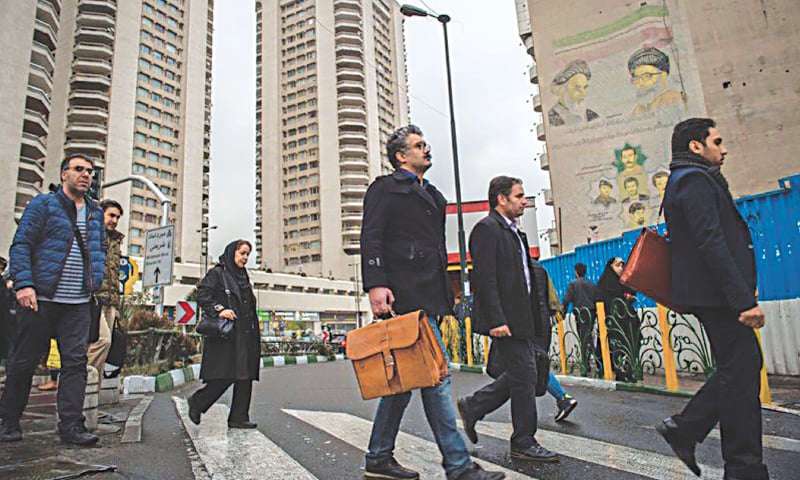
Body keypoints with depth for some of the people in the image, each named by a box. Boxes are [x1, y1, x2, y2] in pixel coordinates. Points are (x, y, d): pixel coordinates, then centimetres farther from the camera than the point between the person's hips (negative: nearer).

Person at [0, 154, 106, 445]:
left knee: (76, 362, -1)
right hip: (41, 299, -4)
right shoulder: (43, 205, 1)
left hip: (78, 304, 4)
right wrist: (24, 284, -15)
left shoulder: (95, 213, 15)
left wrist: (96, 279, 10)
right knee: (24, 361, 8)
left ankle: (71, 425, 2)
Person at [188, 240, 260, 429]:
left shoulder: (243, 277, 20)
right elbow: (202, 294, -12)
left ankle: (239, 418, 8)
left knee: (245, 377, 3)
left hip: (244, 335, 8)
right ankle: (197, 402, 15)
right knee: (225, 376, -9)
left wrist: (254, 336, 18)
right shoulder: (217, 273, -1)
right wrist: (219, 309, -23)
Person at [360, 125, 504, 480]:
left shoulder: (432, 195, 27)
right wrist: (375, 284, -22)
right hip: (405, 294, -9)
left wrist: (444, 295, 21)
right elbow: (370, 239, -9)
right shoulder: (386, 188, 2)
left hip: (427, 296, 9)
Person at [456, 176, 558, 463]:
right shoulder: (487, 228, -11)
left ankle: (473, 406, 26)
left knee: (518, 375, 13)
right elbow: (485, 279, -19)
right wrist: (496, 320, -24)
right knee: (524, 377, -2)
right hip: (506, 318, -10)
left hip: (523, 318, 10)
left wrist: (535, 315, 19)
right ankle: (524, 444, 13)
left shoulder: (514, 231, 20)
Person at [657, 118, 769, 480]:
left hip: (708, 294, 10)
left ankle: (684, 428, 16)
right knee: (741, 373, -3)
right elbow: (712, 244, -22)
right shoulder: (695, 180, -11)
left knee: (738, 368, 15)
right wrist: (744, 299, -24)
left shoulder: (683, 182, 21)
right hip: (716, 293, -10)